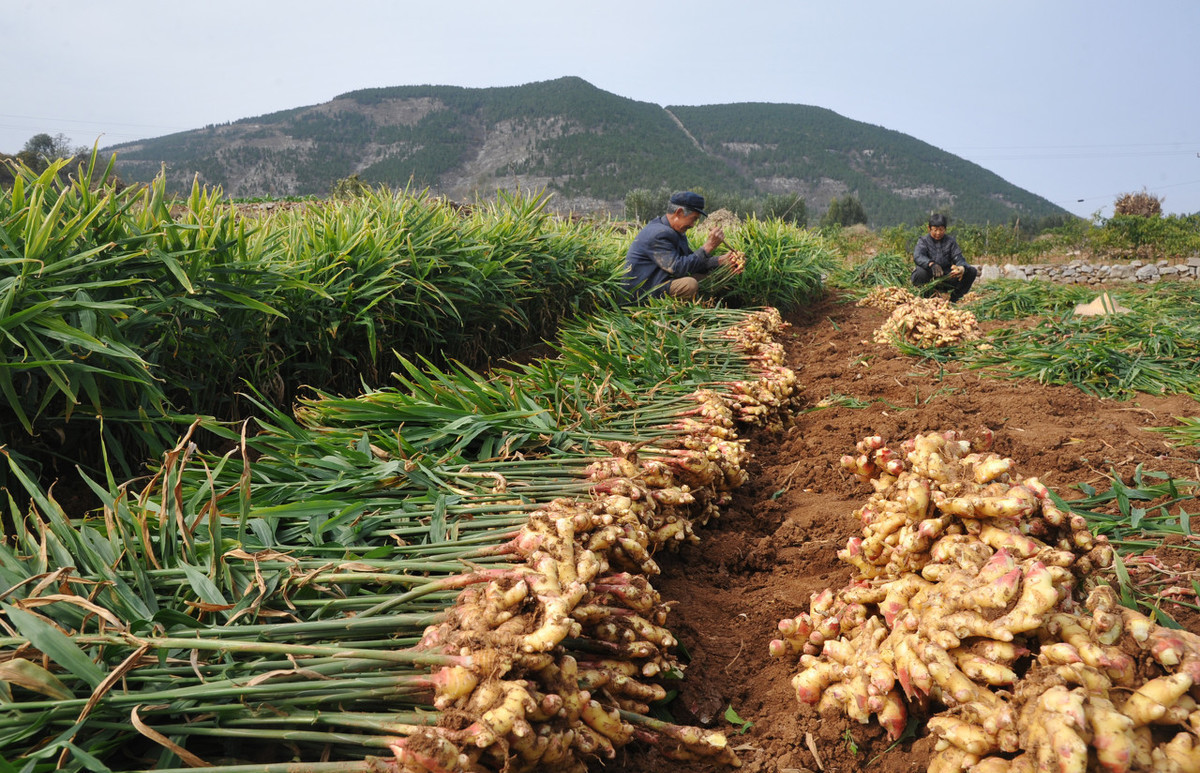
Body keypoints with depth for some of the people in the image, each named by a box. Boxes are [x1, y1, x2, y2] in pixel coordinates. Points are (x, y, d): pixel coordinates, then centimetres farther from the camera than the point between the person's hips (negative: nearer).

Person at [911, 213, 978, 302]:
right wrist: (931, 264, -41)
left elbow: (958, 258, -1)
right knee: (922, 271, -38)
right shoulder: (923, 240, 2)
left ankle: (953, 299, -7)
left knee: (972, 271, -13)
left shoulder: (950, 241, 12)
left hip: (945, 279, 4)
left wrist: (962, 268, -28)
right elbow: (917, 257, -19)